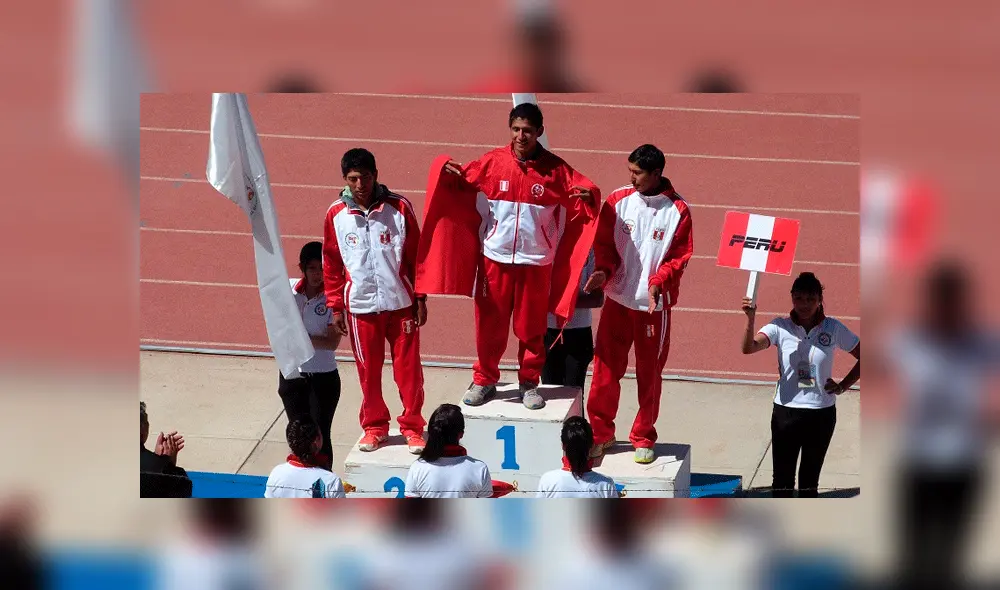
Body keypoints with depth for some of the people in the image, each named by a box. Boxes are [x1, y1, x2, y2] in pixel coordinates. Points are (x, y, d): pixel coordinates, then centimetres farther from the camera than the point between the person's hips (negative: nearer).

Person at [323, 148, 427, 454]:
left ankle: (412, 427, 15)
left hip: (400, 301, -1)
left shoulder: (399, 208, -6)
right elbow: (331, 263, 6)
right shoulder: (336, 215, -2)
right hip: (361, 305, 1)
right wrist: (335, 307, 6)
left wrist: (420, 298, 0)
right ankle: (374, 426, 24)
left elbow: (416, 254, 0)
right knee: (368, 370, 9)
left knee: (408, 367, 3)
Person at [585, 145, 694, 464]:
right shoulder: (618, 200, 0)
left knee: (649, 372, 7)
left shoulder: (677, 210, -6)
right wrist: (603, 270, -15)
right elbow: (604, 243, 4)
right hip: (618, 297, 2)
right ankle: (601, 432, 18)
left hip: (654, 303, -2)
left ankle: (643, 438, 20)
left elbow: (680, 257, -4)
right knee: (605, 366, 4)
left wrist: (658, 282, -20)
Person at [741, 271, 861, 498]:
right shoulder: (781, 327, -6)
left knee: (810, 481, 11)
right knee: (782, 479, 2)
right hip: (786, 411, -1)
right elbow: (749, 348, -22)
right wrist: (750, 319, -39)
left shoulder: (833, 329, -3)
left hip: (821, 413, 1)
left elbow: (863, 356, 7)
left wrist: (843, 386, -2)